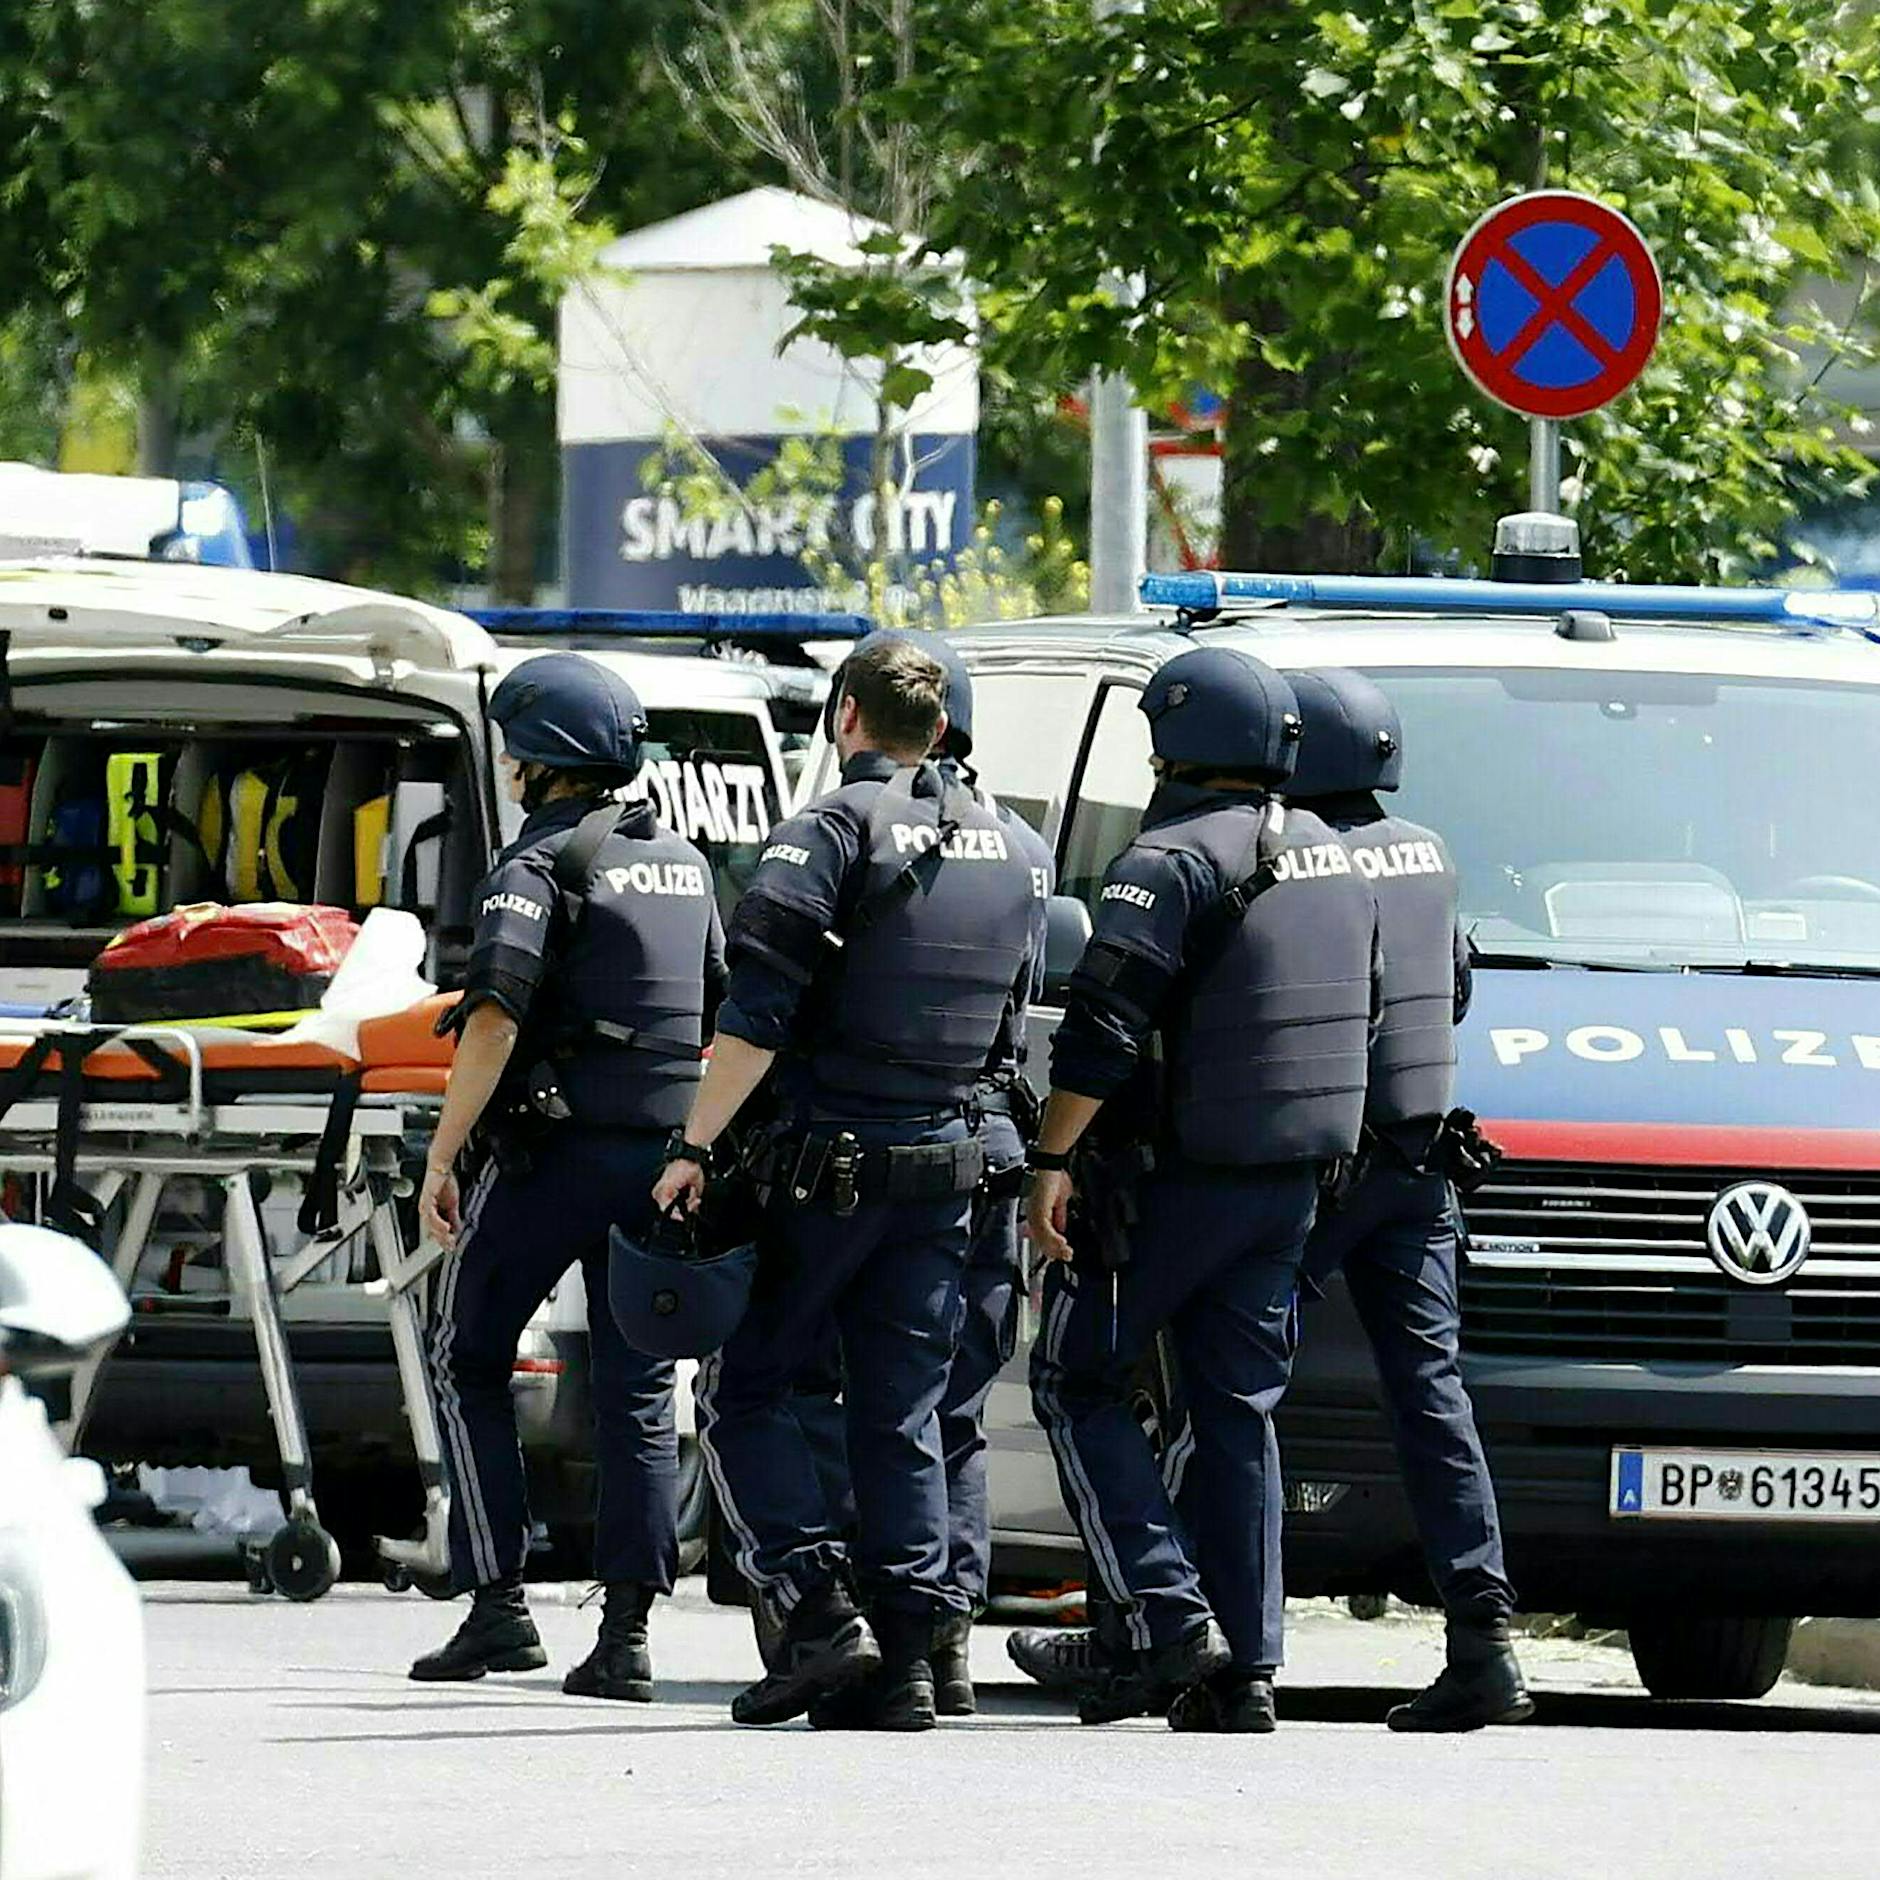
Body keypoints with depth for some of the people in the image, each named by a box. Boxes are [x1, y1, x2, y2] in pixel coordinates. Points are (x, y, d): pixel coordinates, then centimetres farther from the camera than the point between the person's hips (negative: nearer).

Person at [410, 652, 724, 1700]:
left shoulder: (542, 864, -8)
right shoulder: (683, 866, 16)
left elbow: (495, 1018, -18)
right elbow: (723, 1015, 20)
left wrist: (442, 1157, -15)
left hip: (554, 1151, -6)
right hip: (661, 1159, 6)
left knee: (470, 1360, 7)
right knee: (638, 1390, 6)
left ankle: (498, 1605, -1)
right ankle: (626, 1636, -1)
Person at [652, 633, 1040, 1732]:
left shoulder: (834, 831, -9)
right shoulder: (999, 848, 14)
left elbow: (759, 1014, -16)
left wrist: (696, 1146, -14)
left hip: (828, 1164, -6)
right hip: (944, 1168, 6)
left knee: (746, 1391, 4)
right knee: (903, 1415, 8)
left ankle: (820, 1609, -8)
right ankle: (908, 1657, 3)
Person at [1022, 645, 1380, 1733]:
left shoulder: (1176, 860, -14)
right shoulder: (1331, 860, 13)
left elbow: (1103, 1029, -19)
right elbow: (1359, 1018, 22)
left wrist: (1051, 1162, -16)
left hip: (1174, 1181, -7)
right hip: (1293, 1184, 7)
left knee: (1079, 1382, 4)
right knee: (1239, 1412, 11)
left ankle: (1167, 1615, -8)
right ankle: (1247, 1665, 6)